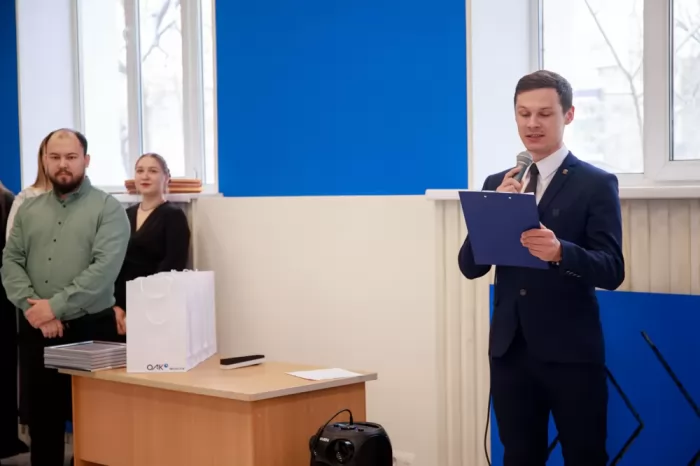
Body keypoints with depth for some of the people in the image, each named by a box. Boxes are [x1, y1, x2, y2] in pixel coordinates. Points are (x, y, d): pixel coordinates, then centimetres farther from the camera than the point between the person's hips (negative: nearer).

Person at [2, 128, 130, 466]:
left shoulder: (108, 209, -3)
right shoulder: (29, 210, 12)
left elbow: (104, 268, -15)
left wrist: (55, 306, -18)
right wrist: (33, 308, -11)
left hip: (90, 330, -4)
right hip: (35, 332, 4)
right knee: (42, 419, 10)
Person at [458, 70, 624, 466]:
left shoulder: (596, 184, -4)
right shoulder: (497, 184, 10)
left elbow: (612, 271, -12)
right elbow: (470, 266, 3)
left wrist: (560, 251, -31)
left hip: (571, 352, -4)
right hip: (510, 348, 4)